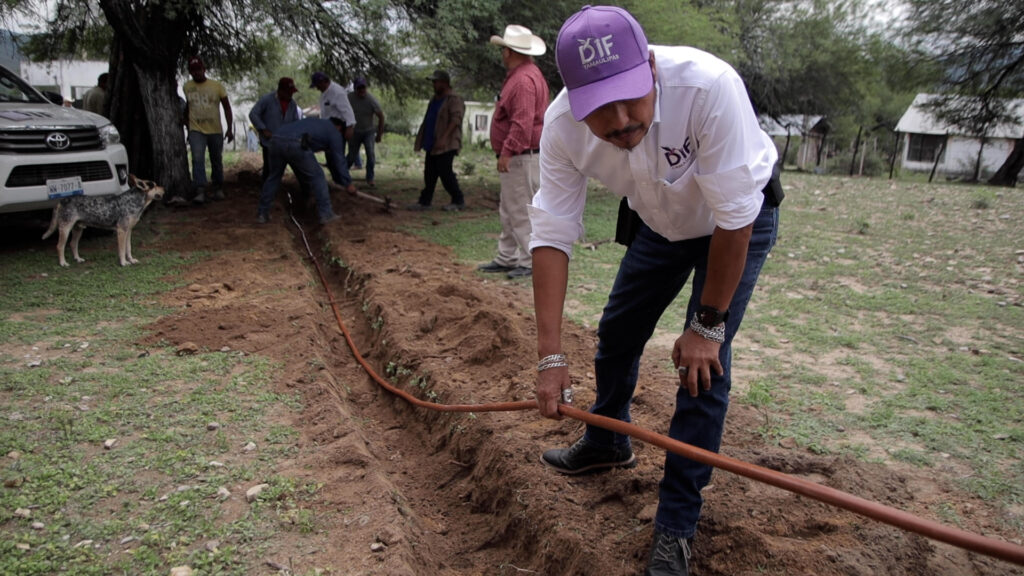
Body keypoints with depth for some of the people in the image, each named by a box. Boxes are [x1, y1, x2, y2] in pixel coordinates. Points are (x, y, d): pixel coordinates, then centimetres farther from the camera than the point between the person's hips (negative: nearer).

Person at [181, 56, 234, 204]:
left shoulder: (217, 86, -3)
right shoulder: (187, 87, 3)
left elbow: (227, 108, 2)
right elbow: (187, 107, 16)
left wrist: (230, 129, -5)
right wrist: (188, 126, 15)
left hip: (216, 131, 0)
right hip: (196, 131, 0)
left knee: (217, 161, 11)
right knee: (197, 159, -17)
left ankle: (217, 188, 28)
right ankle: (200, 191, -19)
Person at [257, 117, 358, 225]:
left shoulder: (314, 122, 41)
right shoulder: (334, 132, 22)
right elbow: (339, 160, 18)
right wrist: (348, 184, 27)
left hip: (275, 140, 7)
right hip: (295, 144, -7)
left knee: (273, 177, 24)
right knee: (317, 176, 12)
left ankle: (262, 214, 26)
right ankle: (326, 214, 13)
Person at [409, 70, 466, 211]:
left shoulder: (454, 100, -10)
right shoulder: (434, 100, 19)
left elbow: (455, 120, -21)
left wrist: (443, 138, -29)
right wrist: (422, 139, 19)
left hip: (446, 145, -9)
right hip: (432, 145, 9)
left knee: (445, 173, -7)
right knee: (429, 174, 9)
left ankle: (458, 201, 6)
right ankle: (425, 202, 14)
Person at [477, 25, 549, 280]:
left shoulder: (524, 79, -17)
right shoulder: (520, 75, 17)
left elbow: (523, 123, -26)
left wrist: (507, 152, -25)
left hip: (522, 157, -11)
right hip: (517, 156, 11)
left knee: (521, 211, -5)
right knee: (508, 211, 16)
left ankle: (532, 262, 3)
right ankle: (506, 258, 24)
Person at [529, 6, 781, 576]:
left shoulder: (708, 86, -40)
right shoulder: (563, 125, -27)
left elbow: (734, 218, -33)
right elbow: (553, 236, -23)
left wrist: (707, 325, -24)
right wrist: (551, 355, -26)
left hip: (738, 221, -4)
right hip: (662, 223, 5)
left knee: (704, 360, -12)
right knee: (617, 333, 12)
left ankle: (677, 525, 5)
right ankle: (607, 442, 41)